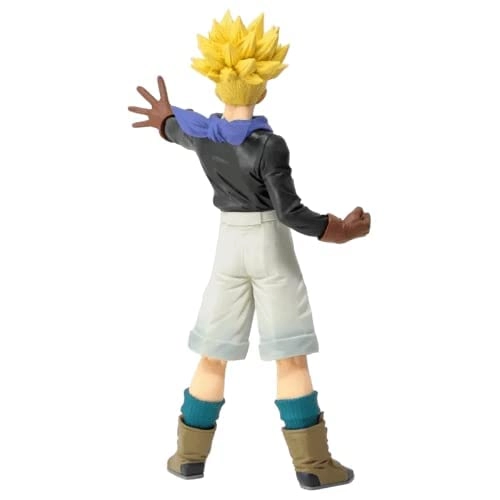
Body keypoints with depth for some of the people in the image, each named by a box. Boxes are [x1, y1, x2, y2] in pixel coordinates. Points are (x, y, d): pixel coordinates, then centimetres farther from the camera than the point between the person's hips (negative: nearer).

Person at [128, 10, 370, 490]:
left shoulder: (201, 134, -2)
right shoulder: (270, 146, -19)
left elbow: (181, 131, 23)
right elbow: (289, 212, -20)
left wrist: (165, 119, 48)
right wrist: (338, 231, -5)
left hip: (228, 246, 5)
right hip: (271, 248, -4)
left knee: (212, 356, 12)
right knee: (291, 357, 2)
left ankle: (189, 456, 21)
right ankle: (312, 463, 7)